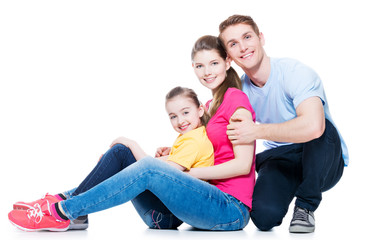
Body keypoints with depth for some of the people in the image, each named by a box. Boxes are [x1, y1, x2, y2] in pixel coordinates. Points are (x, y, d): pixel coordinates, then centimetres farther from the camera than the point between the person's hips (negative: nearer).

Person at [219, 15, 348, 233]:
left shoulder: (295, 72, -22)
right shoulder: (240, 89, -2)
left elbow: (313, 126, -41)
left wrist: (257, 131, -30)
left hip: (323, 162, -3)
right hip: (280, 161, 3)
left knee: (321, 129, -37)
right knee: (265, 217, -27)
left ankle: (306, 205, -13)